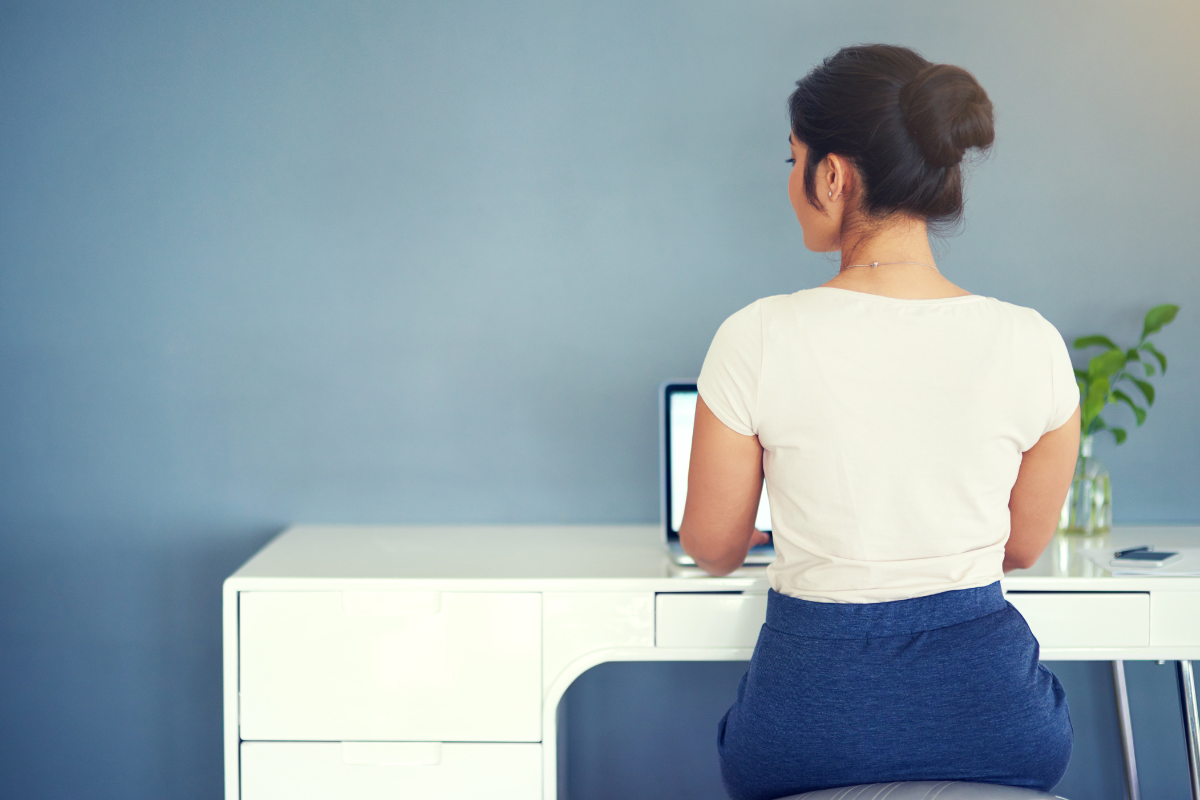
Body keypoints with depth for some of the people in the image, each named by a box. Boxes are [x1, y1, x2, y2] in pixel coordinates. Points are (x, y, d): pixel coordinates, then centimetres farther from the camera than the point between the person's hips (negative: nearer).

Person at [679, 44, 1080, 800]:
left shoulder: (757, 340, -14)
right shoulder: (1031, 345, -8)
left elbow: (713, 548, 1)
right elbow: (1023, 547, 7)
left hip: (816, 704, -1)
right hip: (990, 702, 2)